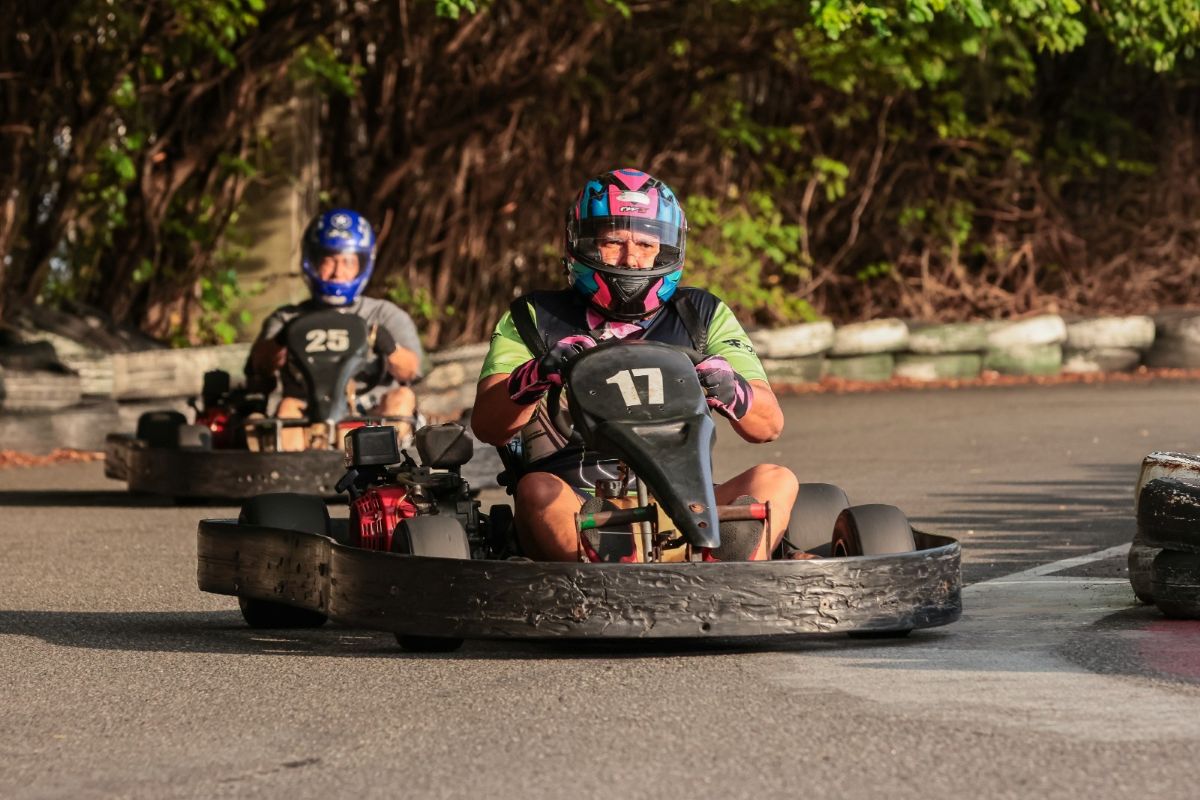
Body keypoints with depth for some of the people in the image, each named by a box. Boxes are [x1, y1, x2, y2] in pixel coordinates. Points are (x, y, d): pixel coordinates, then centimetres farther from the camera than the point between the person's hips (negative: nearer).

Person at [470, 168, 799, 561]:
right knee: (537, 489, -33)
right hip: (572, 519, -2)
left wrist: (728, 390, -18)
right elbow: (487, 425, -3)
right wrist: (537, 376, -25)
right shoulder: (535, 319, 11)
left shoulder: (702, 317, 15)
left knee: (775, 480, -23)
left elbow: (769, 424, 5)